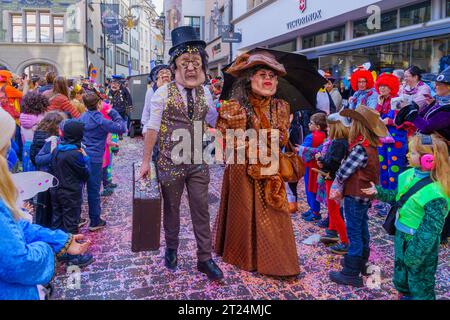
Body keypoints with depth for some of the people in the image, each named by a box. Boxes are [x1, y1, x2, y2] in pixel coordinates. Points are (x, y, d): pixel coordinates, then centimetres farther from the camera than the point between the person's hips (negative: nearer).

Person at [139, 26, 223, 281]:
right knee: (171, 209, 14)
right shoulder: (164, 93, -7)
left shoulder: (205, 92, 5)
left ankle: (205, 258, 20)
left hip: (198, 163, 3)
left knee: (201, 211, 7)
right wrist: (146, 161, -5)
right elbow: (153, 128, -6)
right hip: (171, 162, -2)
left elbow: (216, 121, 17)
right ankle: (171, 249, 36)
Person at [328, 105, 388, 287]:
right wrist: (340, 186, -2)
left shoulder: (360, 149, -25)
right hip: (365, 194, 9)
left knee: (354, 232, -1)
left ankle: (351, 274, 8)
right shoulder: (371, 146, 5)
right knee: (362, 229, 20)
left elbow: (344, 171, -20)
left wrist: (337, 184, -1)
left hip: (355, 195, -9)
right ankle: (361, 262, 36)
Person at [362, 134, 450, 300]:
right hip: (402, 236, 8)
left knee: (420, 286, 14)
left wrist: (413, 256, -21)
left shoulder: (434, 194, -30)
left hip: (420, 245, -8)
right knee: (401, 276, 28)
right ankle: (404, 294, 52)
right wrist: (378, 192, 6)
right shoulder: (410, 175, -5)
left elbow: (430, 231, -25)